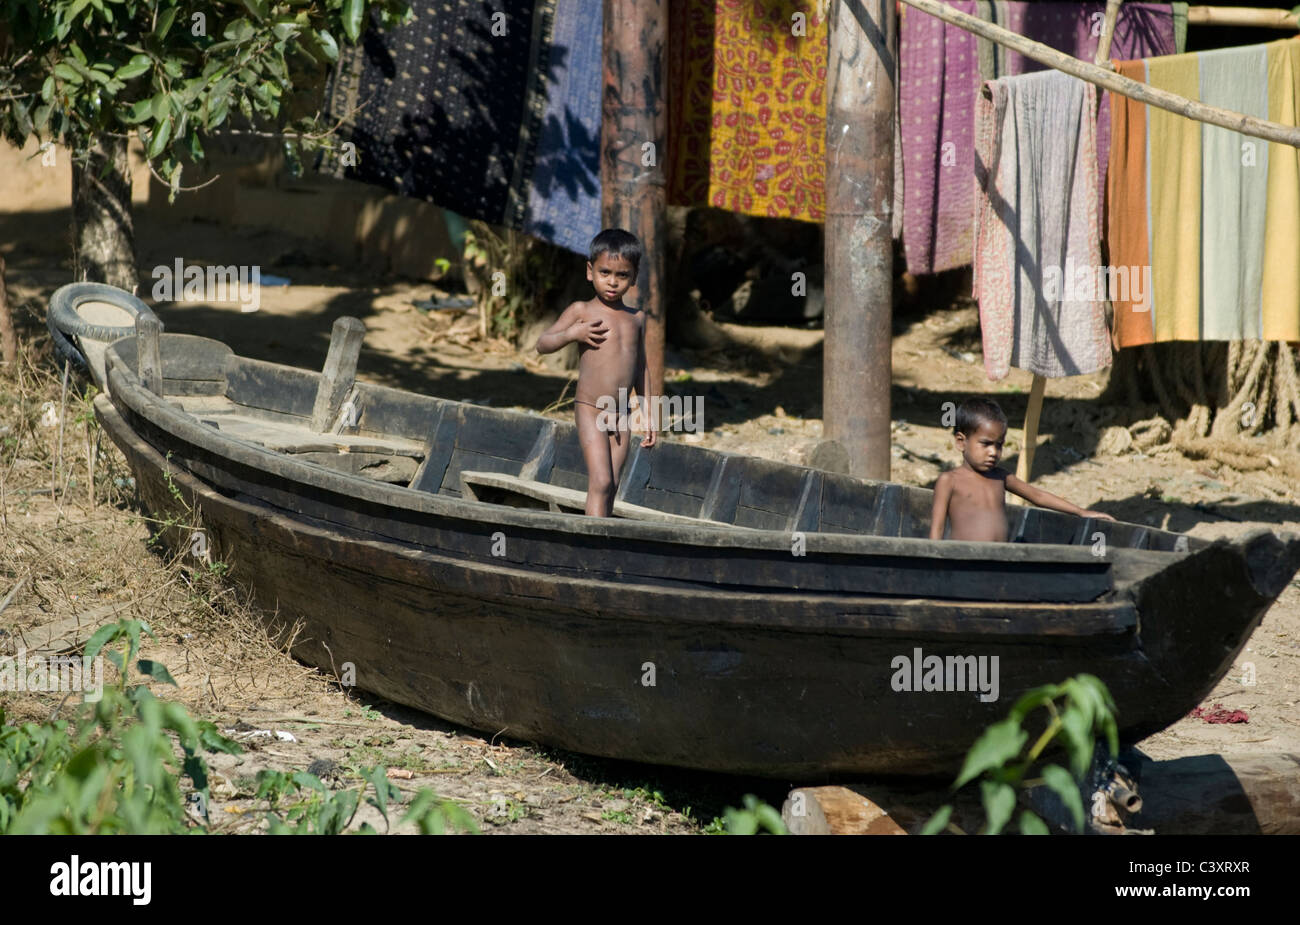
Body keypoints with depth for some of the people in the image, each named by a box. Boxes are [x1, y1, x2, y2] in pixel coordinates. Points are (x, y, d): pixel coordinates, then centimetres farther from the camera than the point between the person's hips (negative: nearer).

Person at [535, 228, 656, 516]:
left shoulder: (636, 318, 12)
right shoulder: (582, 311, -1)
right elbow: (542, 344, 0)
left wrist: (647, 416, 17)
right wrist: (572, 334, -18)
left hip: (621, 417, 5)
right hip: (590, 409, -5)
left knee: (611, 487, 2)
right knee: (600, 482, -15)